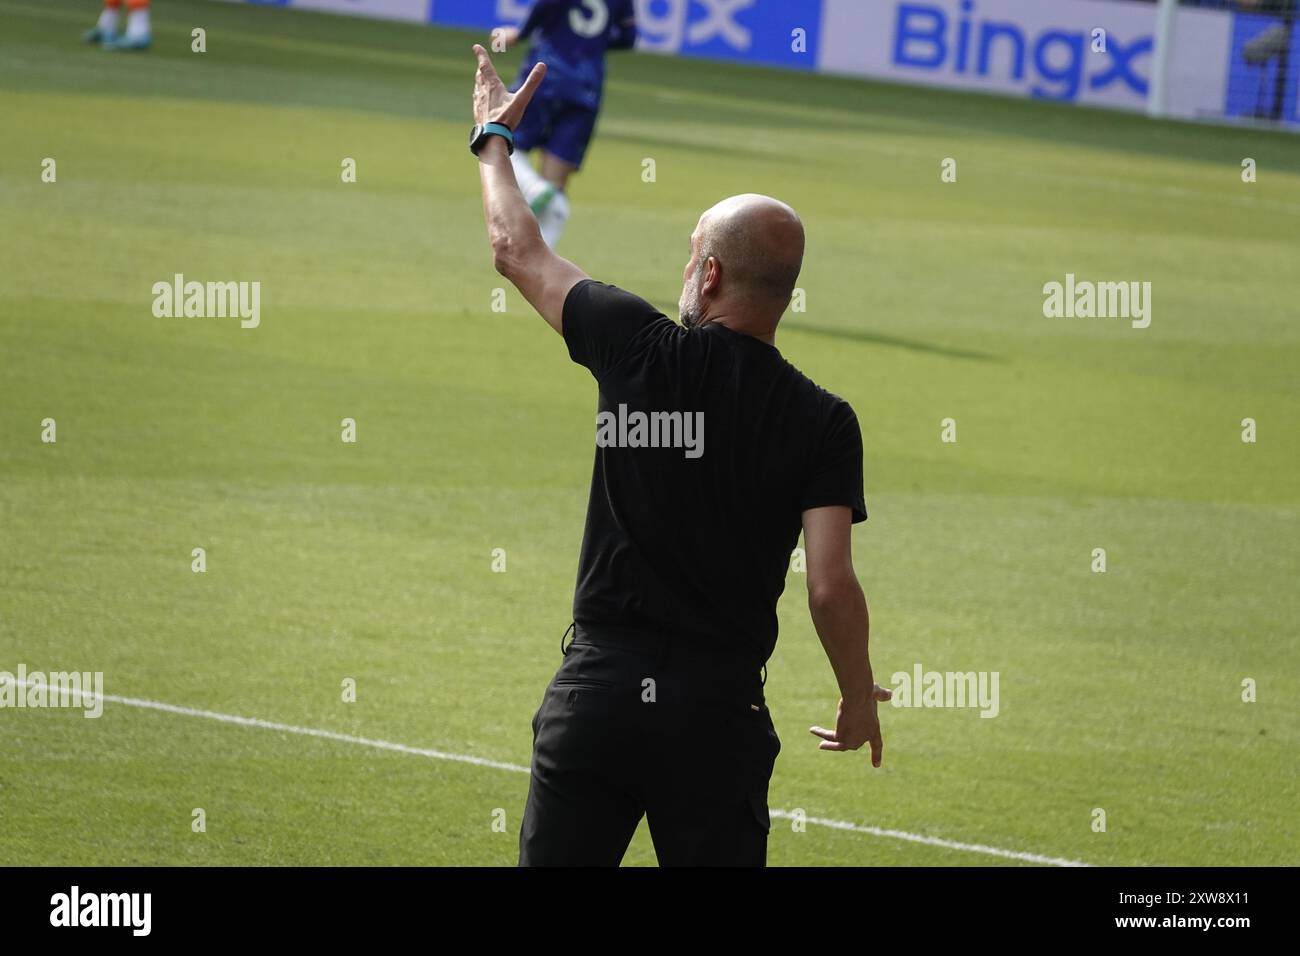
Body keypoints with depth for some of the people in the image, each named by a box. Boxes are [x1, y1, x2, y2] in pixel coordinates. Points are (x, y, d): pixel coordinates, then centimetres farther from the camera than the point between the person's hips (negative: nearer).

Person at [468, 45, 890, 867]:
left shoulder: (638, 351, -2)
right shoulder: (821, 420, -4)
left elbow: (518, 252, 15)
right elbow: (831, 588, -10)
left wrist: (494, 139, 32)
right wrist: (860, 700, 6)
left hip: (597, 690, 1)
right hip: (718, 707, -1)